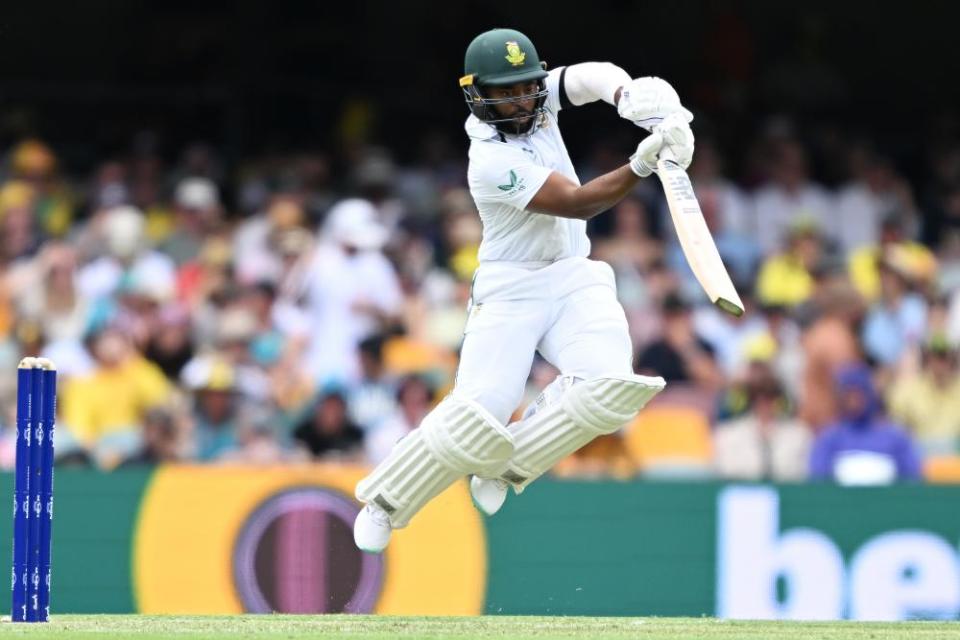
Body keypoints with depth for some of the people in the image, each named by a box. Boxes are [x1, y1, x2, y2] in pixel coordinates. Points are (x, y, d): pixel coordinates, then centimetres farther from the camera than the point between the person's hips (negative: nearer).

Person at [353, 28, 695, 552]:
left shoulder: (537, 100, 0)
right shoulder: (491, 161, -20)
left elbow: (591, 77, -14)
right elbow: (578, 203, -25)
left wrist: (632, 96, -37)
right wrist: (642, 165, -38)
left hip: (576, 279, 6)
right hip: (510, 290, -6)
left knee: (609, 389, -21)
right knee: (477, 419, -18)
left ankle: (504, 468, 1)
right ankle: (385, 503, 8)